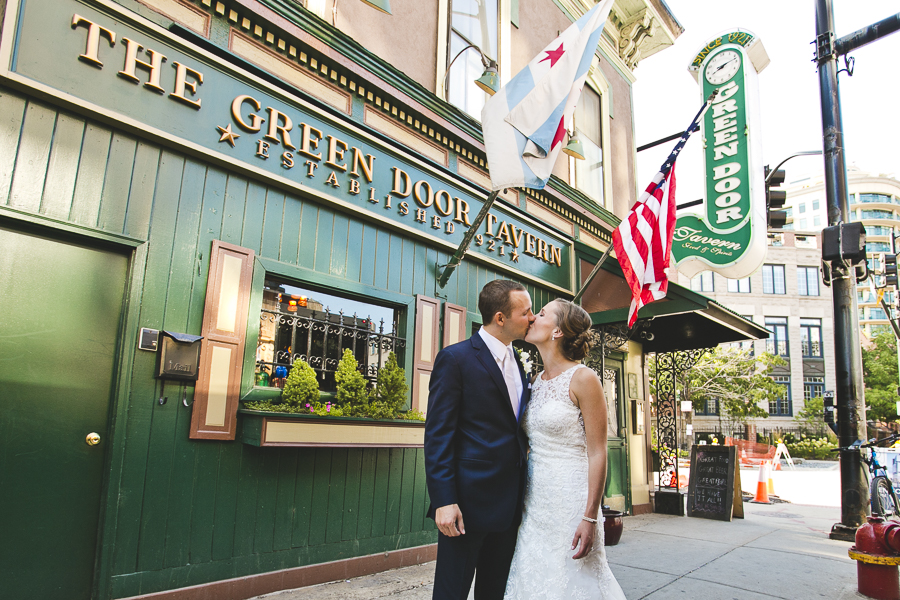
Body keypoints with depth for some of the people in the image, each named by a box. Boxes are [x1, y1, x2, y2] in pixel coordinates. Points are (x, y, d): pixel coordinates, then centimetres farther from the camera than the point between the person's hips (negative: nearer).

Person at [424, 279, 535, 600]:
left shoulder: (517, 364, 13)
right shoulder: (455, 358, -10)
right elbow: (437, 434, -14)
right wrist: (444, 500, -19)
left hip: (509, 502, 7)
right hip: (469, 500, -7)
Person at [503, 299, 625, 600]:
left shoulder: (583, 378, -12)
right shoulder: (536, 381, 8)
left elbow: (597, 453, -13)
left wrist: (590, 518, -16)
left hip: (570, 498, -6)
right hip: (534, 498, 6)